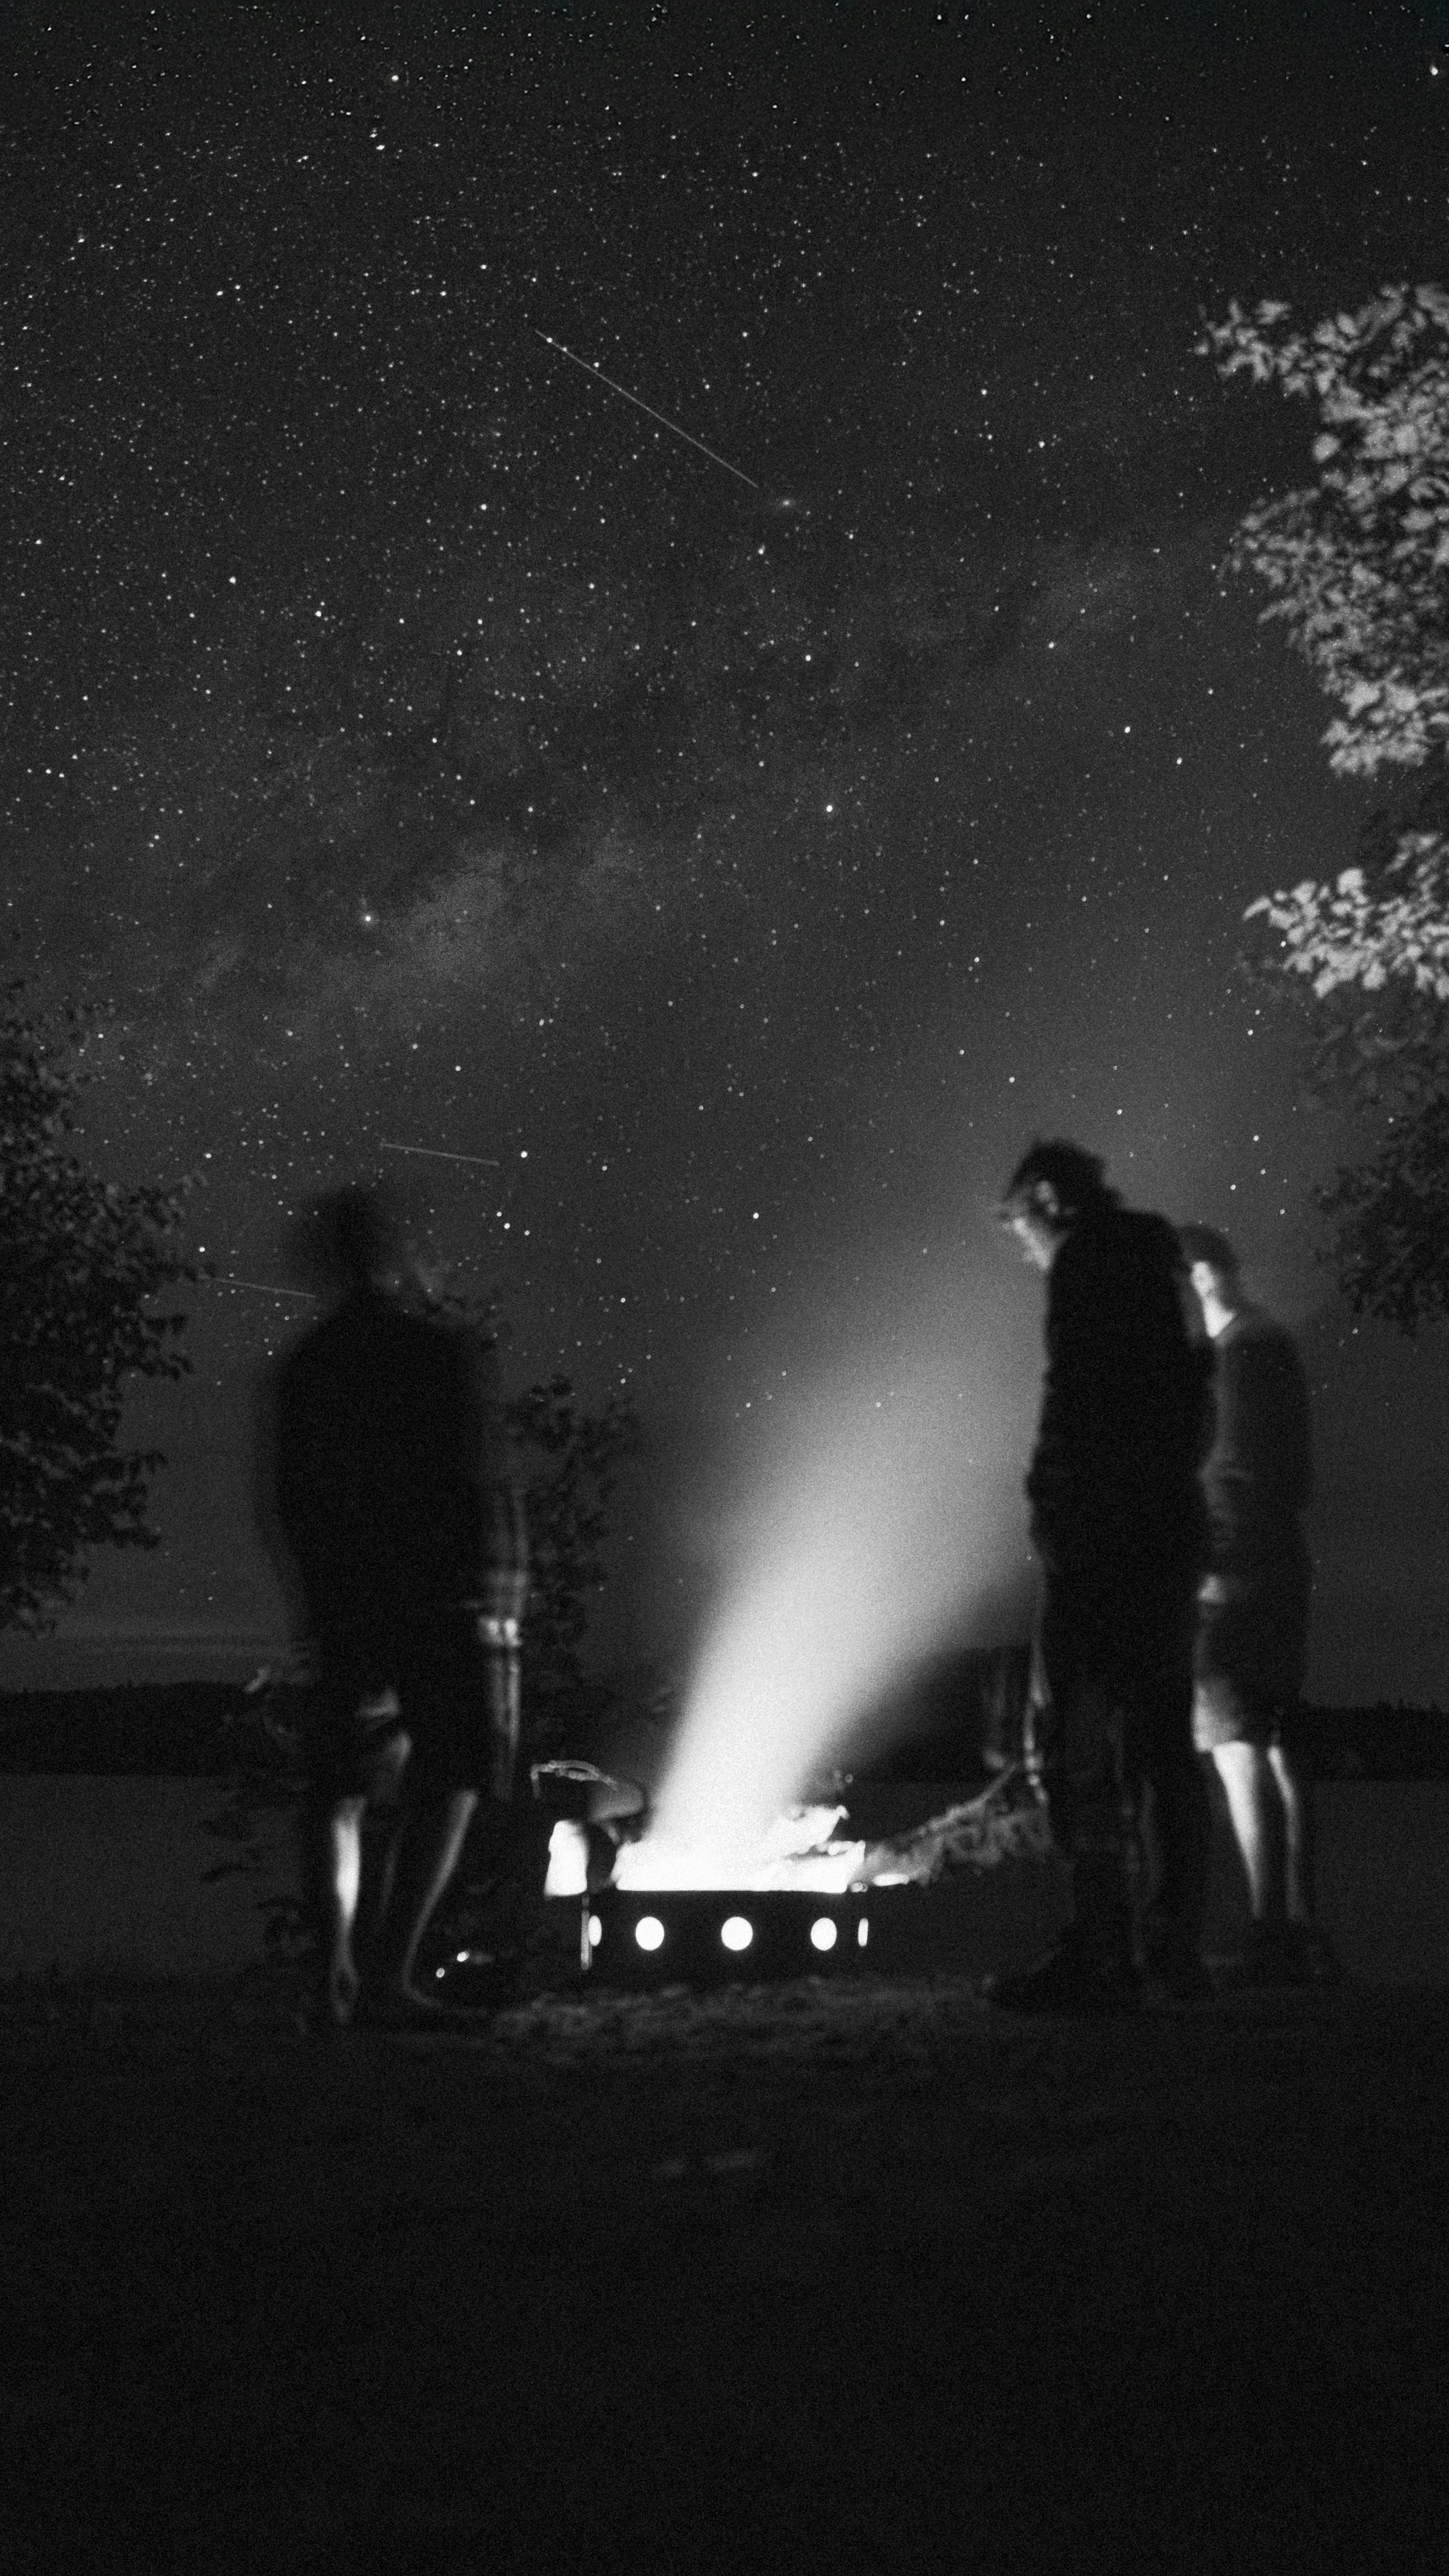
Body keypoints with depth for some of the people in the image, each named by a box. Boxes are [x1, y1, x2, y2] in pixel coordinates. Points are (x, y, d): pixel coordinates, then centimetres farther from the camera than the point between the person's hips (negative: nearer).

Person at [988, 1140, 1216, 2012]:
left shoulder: (1090, 1257, -5)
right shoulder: (1163, 1262, 21)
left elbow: (1077, 1394, -16)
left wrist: (1054, 1507, -16)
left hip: (1105, 1531, -9)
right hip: (1175, 1528, 9)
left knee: (1077, 1741, -9)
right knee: (1162, 1741, 10)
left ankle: (1102, 1957, -15)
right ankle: (1174, 1954, 11)